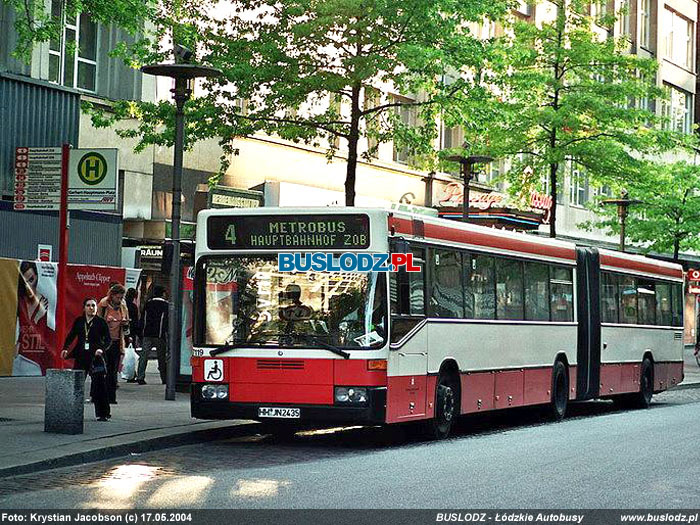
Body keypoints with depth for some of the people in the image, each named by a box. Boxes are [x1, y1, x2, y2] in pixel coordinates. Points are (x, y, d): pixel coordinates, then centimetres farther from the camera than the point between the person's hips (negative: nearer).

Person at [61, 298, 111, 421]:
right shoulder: (78, 321, 10)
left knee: (99, 385, -4)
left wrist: (101, 349, -18)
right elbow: (71, 336, 12)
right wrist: (65, 348, -2)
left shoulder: (101, 322, 1)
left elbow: (108, 339, -1)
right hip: (81, 356, 3)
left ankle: (103, 413, 4)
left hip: (96, 356, -3)